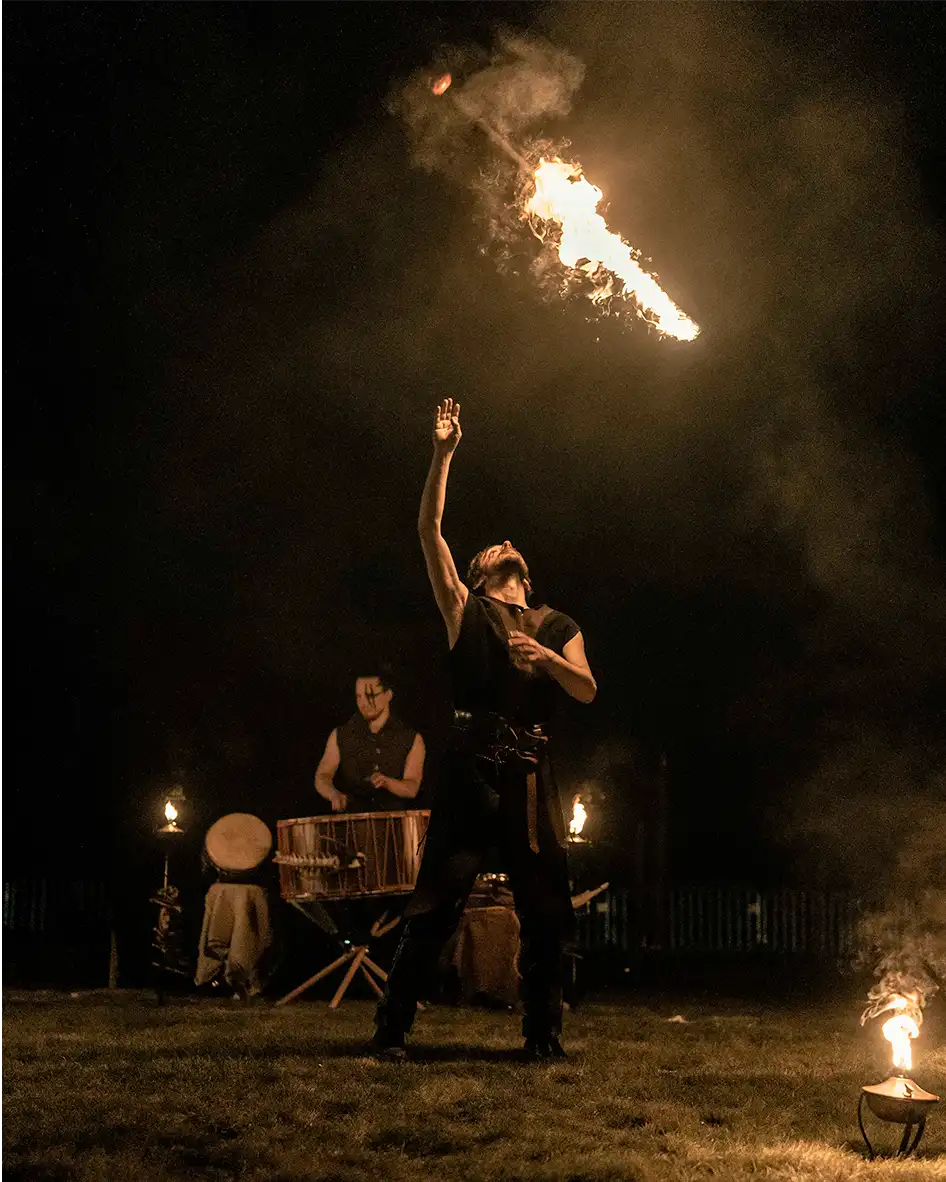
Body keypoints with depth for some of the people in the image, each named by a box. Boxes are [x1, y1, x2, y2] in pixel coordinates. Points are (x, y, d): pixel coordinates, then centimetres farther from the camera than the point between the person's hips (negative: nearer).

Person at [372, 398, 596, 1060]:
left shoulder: (557, 626, 22)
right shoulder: (464, 610, 16)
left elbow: (587, 690, 8)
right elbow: (430, 529, 7)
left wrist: (544, 657, -11)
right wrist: (443, 454, 3)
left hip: (532, 771, 2)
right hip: (472, 765, -2)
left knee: (545, 908, 1)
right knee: (438, 901, -7)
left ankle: (544, 1034, 11)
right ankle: (392, 1027, -4)